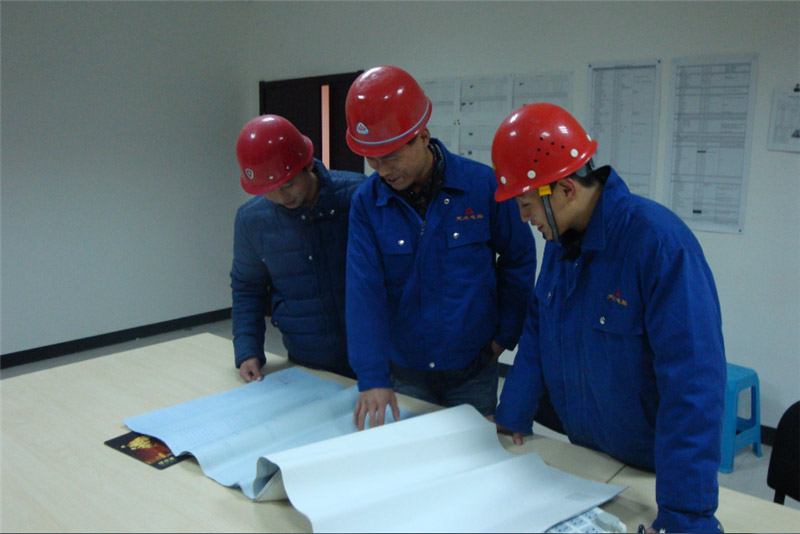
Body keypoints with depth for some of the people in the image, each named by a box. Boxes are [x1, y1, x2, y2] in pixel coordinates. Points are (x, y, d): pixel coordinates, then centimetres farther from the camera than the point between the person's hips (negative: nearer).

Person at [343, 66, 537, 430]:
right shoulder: (367, 201, -9)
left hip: (473, 371, -1)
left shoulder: (483, 185, -12)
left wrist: (506, 334, 2)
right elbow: (364, 289, -16)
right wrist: (371, 378, -22)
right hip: (402, 371, 1)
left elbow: (519, 260, 1)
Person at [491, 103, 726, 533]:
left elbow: (694, 381, -31)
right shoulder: (560, 239, -4)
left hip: (649, 468, -6)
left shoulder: (659, 242, -28)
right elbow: (537, 330, 5)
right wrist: (512, 418, 4)